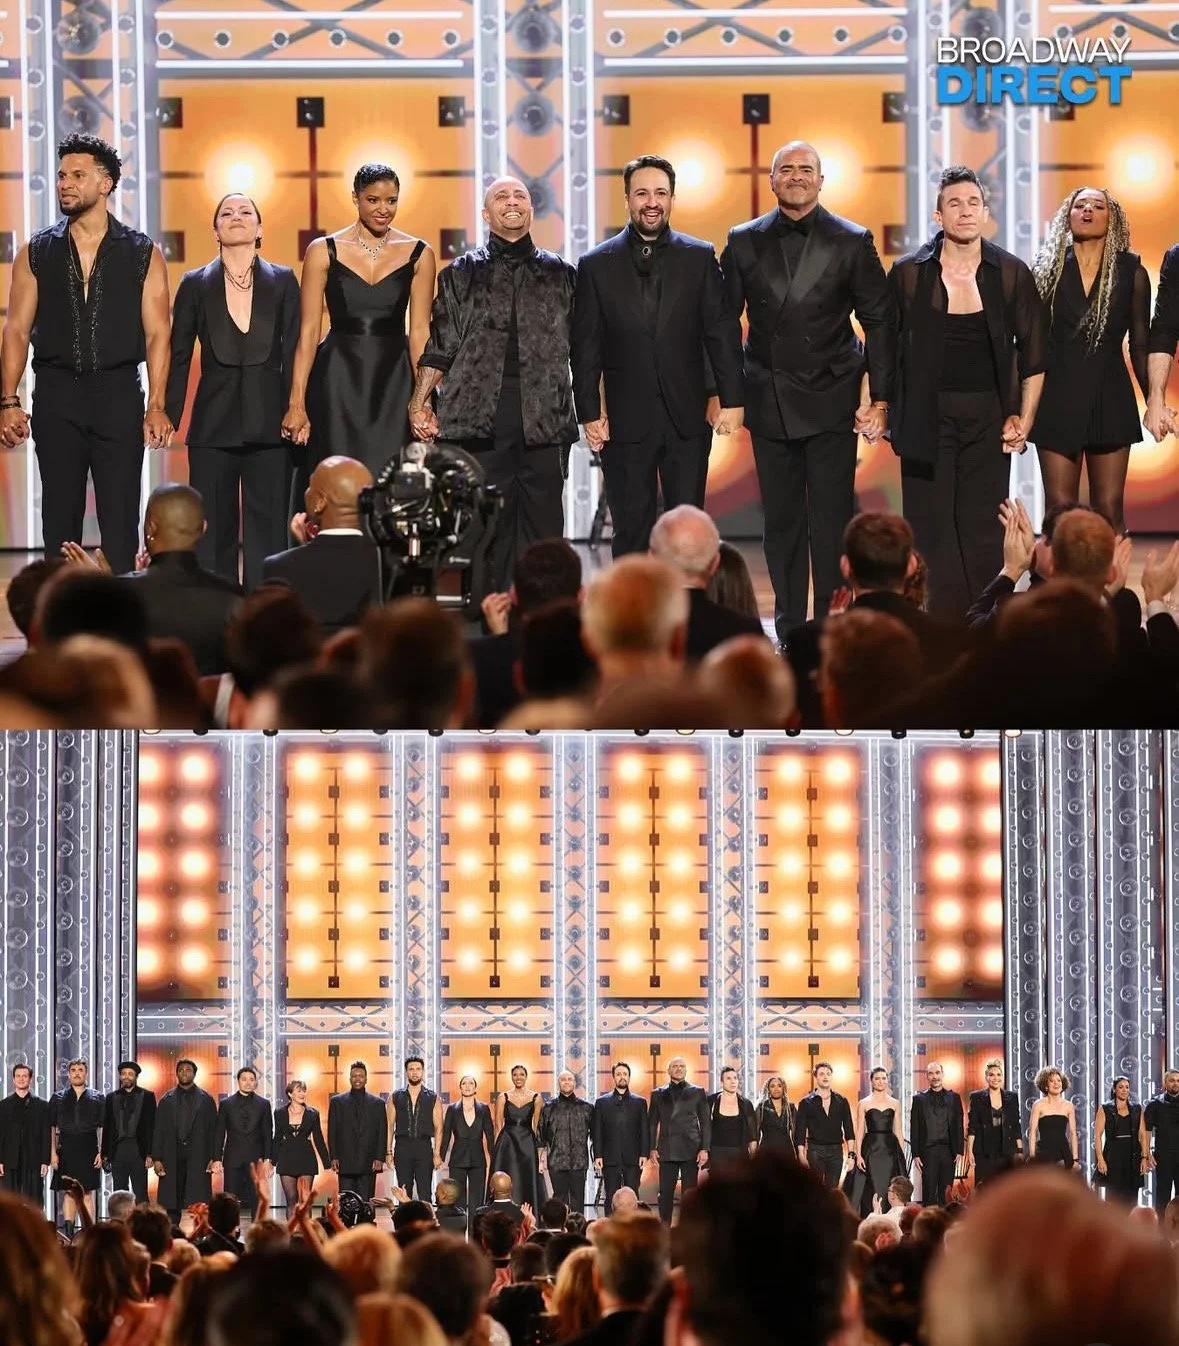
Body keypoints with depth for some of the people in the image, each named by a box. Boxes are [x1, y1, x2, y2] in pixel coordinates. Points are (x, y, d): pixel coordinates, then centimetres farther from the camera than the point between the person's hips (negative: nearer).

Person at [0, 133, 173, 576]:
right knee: (60, 515, 4)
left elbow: (156, 334, 1)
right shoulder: (37, 254, 8)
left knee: (120, 518, -2)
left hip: (118, 392, -1)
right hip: (56, 394, 2)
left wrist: (156, 407, -9)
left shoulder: (142, 254, 5)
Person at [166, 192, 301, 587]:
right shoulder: (195, 285, 8)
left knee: (267, 532, 0)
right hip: (214, 423, 0)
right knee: (213, 529, 0)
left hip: (269, 422, 0)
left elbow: (292, 353, 4)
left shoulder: (283, 282, 8)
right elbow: (178, 356, 7)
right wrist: (169, 416, 0)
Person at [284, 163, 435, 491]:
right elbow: (309, 332, 0)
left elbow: (419, 334, 3)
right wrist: (297, 404, -6)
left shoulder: (418, 254, 5)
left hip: (394, 384, 1)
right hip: (338, 382, -1)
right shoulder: (323, 252, 2)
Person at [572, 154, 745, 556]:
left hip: (688, 417, 0)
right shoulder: (597, 265, 4)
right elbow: (586, 347, 3)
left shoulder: (700, 258, 6)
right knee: (631, 529, 3)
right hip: (626, 419, 0)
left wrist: (731, 399, -4)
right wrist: (589, 413, -2)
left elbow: (723, 332, 3)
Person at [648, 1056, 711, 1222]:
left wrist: (705, 1149, -3)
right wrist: (652, 1148, 1)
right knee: (665, 1193, 0)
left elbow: (706, 1122, 6)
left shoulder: (697, 1092, 9)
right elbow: (653, 1123, 12)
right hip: (667, 1151, 1)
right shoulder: (658, 1094, 13)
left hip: (691, 1150, -1)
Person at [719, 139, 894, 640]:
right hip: (769, 405, 2)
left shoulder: (852, 242, 2)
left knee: (832, 523, -4)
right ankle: (789, 631, 12)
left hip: (830, 403, -2)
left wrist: (880, 399, -5)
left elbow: (879, 322, 1)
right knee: (781, 522, 7)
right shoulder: (744, 242, 7)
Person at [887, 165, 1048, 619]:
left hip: (988, 417, 1)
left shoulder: (1012, 273, 2)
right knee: (930, 527, -4)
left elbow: (1033, 354, 8)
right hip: (928, 418, -1)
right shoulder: (908, 273, 0)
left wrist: (1024, 418, 2)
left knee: (982, 529, -1)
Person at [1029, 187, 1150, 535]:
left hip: (1110, 399, 0)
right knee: (1059, 509, -1)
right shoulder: (1048, 269, 4)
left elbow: (1140, 345, 7)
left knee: (1110, 510, -1)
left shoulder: (1131, 272, 4)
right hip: (1059, 399, 0)